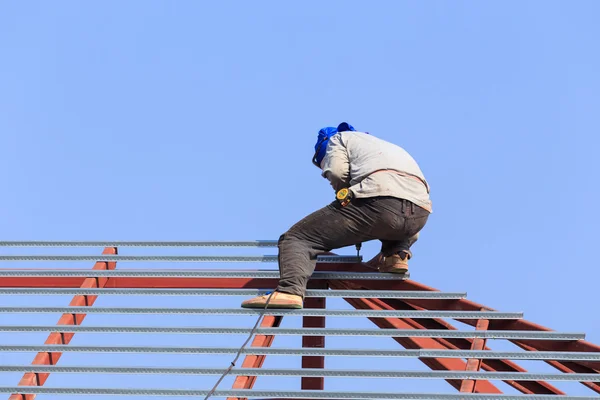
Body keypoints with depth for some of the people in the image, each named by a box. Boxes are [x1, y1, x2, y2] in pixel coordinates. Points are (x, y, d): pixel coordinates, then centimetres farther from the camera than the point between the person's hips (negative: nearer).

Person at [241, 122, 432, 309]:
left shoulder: (339, 138, 26)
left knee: (297, 238, -2)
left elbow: (336, 172, 3)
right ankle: (397, 254, 14)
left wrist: (347, 194, 22)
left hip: (379, 200, -6)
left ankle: (290, 290, -30)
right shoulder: (386, 146, 44)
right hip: (420, 213, 7)